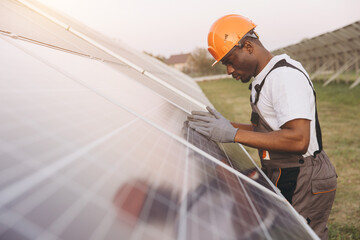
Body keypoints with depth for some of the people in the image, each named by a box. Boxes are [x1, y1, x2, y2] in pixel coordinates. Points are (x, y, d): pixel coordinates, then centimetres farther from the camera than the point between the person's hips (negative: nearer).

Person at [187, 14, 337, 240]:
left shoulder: (286, 75, -18)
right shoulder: (264, 79, 15)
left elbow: (298, 140, -28)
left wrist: (233, 134, -28)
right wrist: (227, 125, 11)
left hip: (303, 185, -10)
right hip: (285, 180, 10)